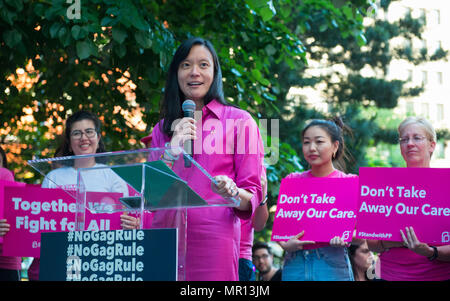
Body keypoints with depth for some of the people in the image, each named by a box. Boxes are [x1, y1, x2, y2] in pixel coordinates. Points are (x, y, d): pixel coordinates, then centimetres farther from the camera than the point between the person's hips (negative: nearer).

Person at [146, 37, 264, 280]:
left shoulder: (239, 121, 4)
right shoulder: (162, 129, 17)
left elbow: (254, 194, 1)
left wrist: (233, 193, -21)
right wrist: (173, 149, -4)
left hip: (213, 239, -3)